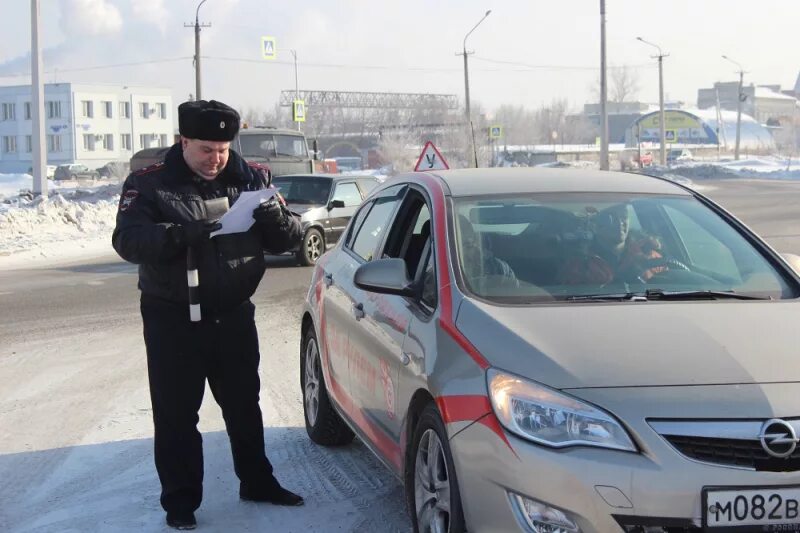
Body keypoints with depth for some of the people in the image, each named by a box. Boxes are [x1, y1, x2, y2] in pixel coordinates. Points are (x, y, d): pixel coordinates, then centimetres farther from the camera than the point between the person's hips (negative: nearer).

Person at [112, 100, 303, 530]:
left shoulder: (250, 179, 1)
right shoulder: (149, 183, -8)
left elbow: (288, 237, 2)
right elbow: (127, 240, -20)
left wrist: (274, 217, -22)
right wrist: (179, 234, -37)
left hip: (234, 314, 4)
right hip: (173, 320, -3)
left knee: (244, 405, 16)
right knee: (175, 414, 2)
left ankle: (257, 482, 32)